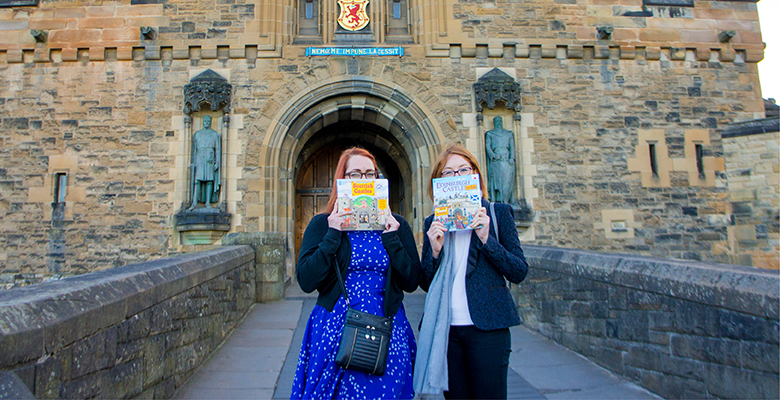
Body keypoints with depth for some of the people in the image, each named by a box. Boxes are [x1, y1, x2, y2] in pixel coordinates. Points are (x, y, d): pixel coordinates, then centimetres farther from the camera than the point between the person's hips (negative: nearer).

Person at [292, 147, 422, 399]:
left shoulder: (395, 225, 4)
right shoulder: (322, 224, 0)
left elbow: (411, 282, -2)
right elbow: (306, 282, -10)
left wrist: (391, 238, -11)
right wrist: (333, 235, -15)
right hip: (335, 329, -1)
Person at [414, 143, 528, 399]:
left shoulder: (498, 213, 2)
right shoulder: (434, 223, 8)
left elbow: (519, 272, -3)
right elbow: (425, 284, 8)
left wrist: (487, 239, -15)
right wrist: (435, 251, -10)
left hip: (487, 328, -2)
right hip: (445, 329, 3)